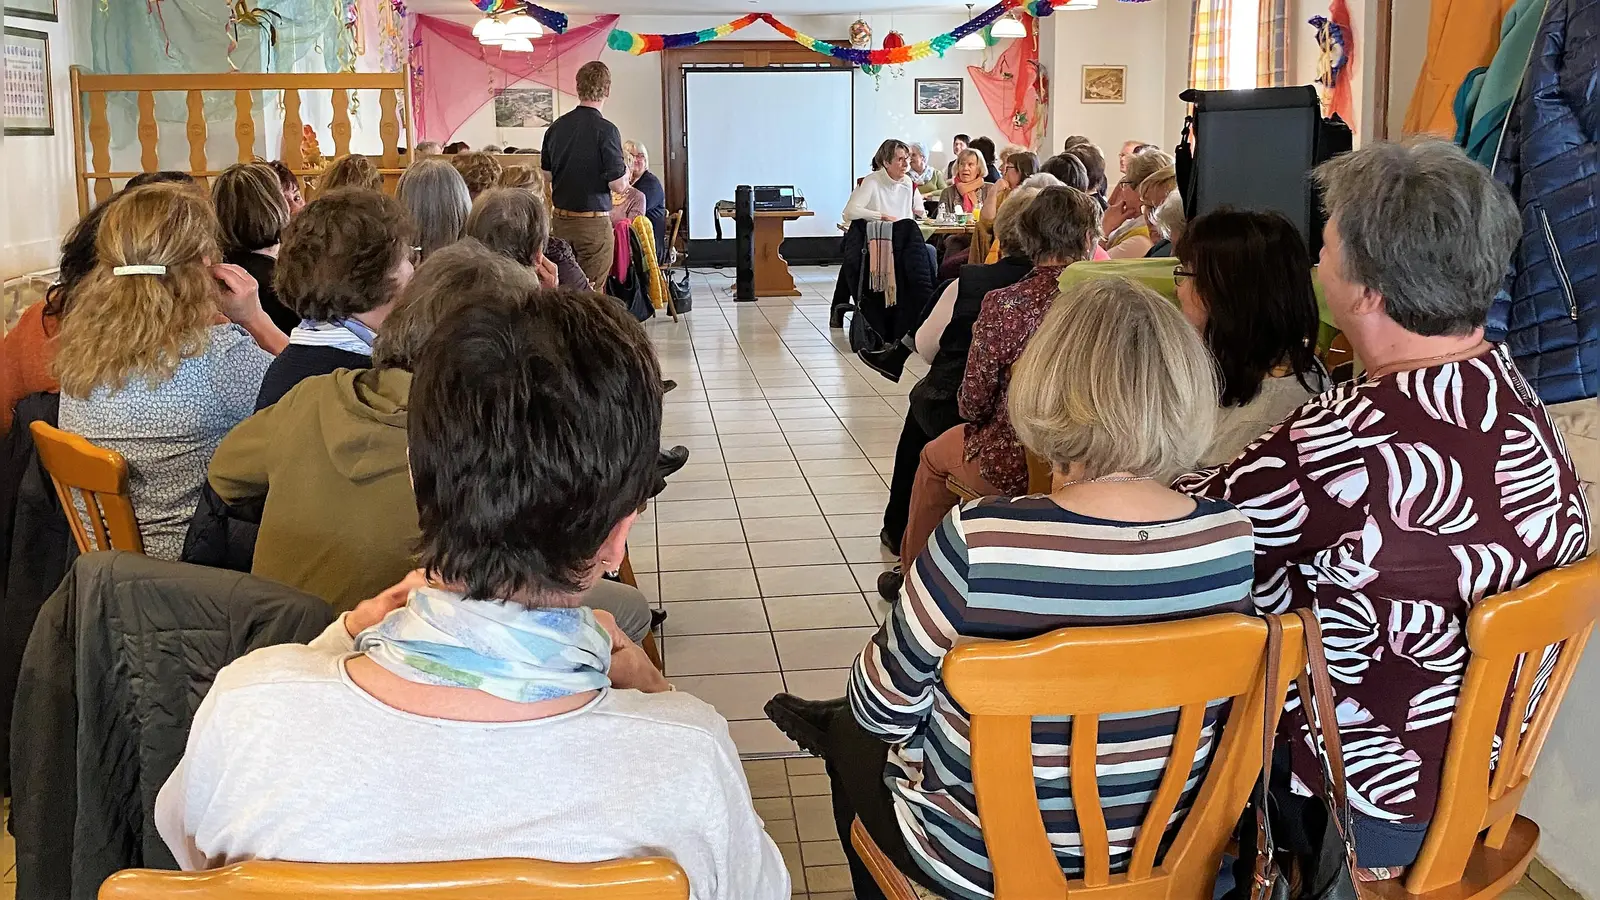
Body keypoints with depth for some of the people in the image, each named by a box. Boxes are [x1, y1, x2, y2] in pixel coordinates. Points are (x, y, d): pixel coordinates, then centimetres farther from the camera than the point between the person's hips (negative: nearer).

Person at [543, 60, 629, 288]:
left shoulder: (556, 127, 5)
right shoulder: (605, 130, -14)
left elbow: (546, 179, 13)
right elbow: (618, 185, -12)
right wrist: (626, 172, 7)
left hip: (561, 220, 6)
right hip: (594, 223, -6)